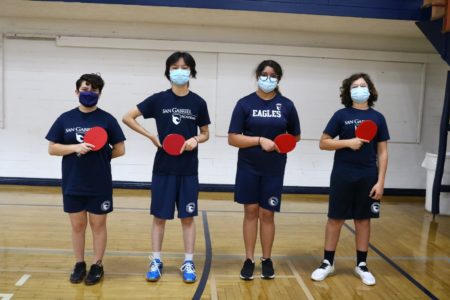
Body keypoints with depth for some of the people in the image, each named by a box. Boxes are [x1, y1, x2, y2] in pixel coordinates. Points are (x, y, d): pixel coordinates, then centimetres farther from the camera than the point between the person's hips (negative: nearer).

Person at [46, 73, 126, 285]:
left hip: (100, 184, -2)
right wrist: (76, 148, -14)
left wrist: (100, 156, -5)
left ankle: (97, 265, 22)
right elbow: (52, 149, 1)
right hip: (72, 184, 2)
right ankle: (79, 264, 28)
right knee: (77, 225, 13)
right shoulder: (65, 119, 3)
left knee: (98, 224, 8)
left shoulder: (107, 119, -3)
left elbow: (120, 150, -1)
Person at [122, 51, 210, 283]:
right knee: (159, 216, 7)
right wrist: (151, 137, -7)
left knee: (187, 216, 7)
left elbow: (205, 134, 9)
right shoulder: (159, 99, -2)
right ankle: (156, 262, 21)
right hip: (163, 167, 0)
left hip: (189, 169, 1)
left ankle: (188, 263, 18)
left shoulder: (198, 102, 0)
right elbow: (127, 117, 1)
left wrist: (196, 140, -13)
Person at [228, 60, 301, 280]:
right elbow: (232, 139, -8)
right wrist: (260, 140, -19)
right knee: (251, 211, 6)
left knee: (267, 214, 8)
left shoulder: (286, 105, 2)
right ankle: (249, 260, 18)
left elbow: (296, 136, 13)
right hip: (248, 167, -1)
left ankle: (267, 260, 22)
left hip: (274, 169, 1)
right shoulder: (245, 103, -3)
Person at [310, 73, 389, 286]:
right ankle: (328, 263, 19)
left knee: (363, 220, 11)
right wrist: (348, 142, -16)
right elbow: (323, 143, -3)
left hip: (368, 177, 2)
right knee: (335, 219, 6)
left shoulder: (377, 118, 3)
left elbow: (382, 152, 4)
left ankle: (361, 265, 25)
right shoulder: (341, 115, -1)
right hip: (342, 176, -2)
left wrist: (380, 181, -2)